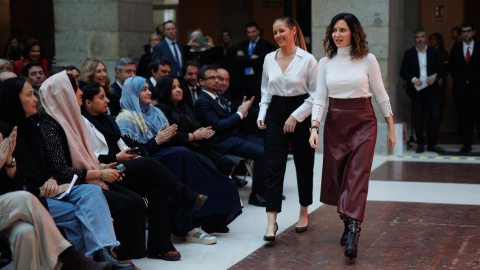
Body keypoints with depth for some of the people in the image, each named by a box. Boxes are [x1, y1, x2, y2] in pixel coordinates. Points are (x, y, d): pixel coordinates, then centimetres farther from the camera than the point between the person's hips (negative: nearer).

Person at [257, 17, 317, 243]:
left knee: (304, 166, 9)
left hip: (301, 117, -3)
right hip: (275, 116, 3)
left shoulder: (307, 60, -6)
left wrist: (296, 116, -13)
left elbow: (315, 95, -5)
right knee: (273, 167, -8)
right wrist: (262, 115, 5)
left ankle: (304, 214, 28)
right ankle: (272, 222, -11)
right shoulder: (269, 59, 7)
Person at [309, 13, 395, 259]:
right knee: (338, 177, 6)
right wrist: (314, 127, -12)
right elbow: (320, 97, 2)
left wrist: (391, 128, 5)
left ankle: (353, 235, -19)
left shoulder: (367, 60, -2)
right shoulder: (325, 63, 4)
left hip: (363, 122, -3)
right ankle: (348, 224, 24)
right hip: (335, 123, 3)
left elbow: (380, 95, 4)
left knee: (357, 177, -13)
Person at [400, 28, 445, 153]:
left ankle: (432, 144, 6)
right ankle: (420, 144, 12)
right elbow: (403, 72, 2)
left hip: (432, 89, 1)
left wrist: (435, 76, -12)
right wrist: (413, 79, -15)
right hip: (416, 90, -1)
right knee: (418, 118, 0)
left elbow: (441, 69, 9)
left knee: (436, 116, -6)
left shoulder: (434, 52, 8)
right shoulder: (409, 54, 5)